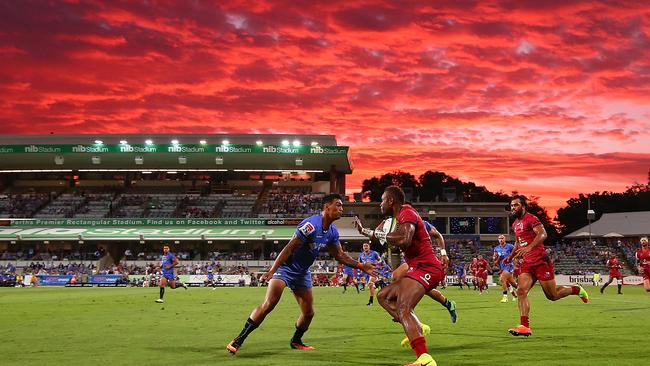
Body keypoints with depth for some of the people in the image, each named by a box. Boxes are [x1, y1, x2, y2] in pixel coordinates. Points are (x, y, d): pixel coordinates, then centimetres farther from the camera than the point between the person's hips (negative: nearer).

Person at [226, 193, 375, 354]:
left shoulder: (332, 232, 2)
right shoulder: (311, 225, -24)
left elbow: (340, 255, 15)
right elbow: (289, 248, -25)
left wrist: (360, 266, 7)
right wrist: (272, 271, -28)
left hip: (303, 273, 8)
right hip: (286, 267, -8)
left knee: (308, 313, 7)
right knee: (268, 305, -20)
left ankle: (296, 341, 33)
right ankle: (239, 340, -14)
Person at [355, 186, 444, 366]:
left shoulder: (407, 214, -11)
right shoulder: (404, 214, 21)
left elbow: (404, 239, -30)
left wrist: (375, 233, -19)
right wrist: (365, 231, 30)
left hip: (426, 268, -11)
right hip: (421, 268, 11)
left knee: (403, 309, -27)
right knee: (383, 296, 17)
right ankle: (416, 328, 1)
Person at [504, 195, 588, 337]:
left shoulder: (530, 219, -11)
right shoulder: (515, 224, 16)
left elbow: (542, 234, -27)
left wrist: (529, 247, -39)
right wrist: (511, 257, 19)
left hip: (541, 261, -7)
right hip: (527, 263, 7)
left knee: (552, 295, 3)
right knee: (521, 291, -13)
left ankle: (577, 289, 30)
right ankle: (525, 327, -17)